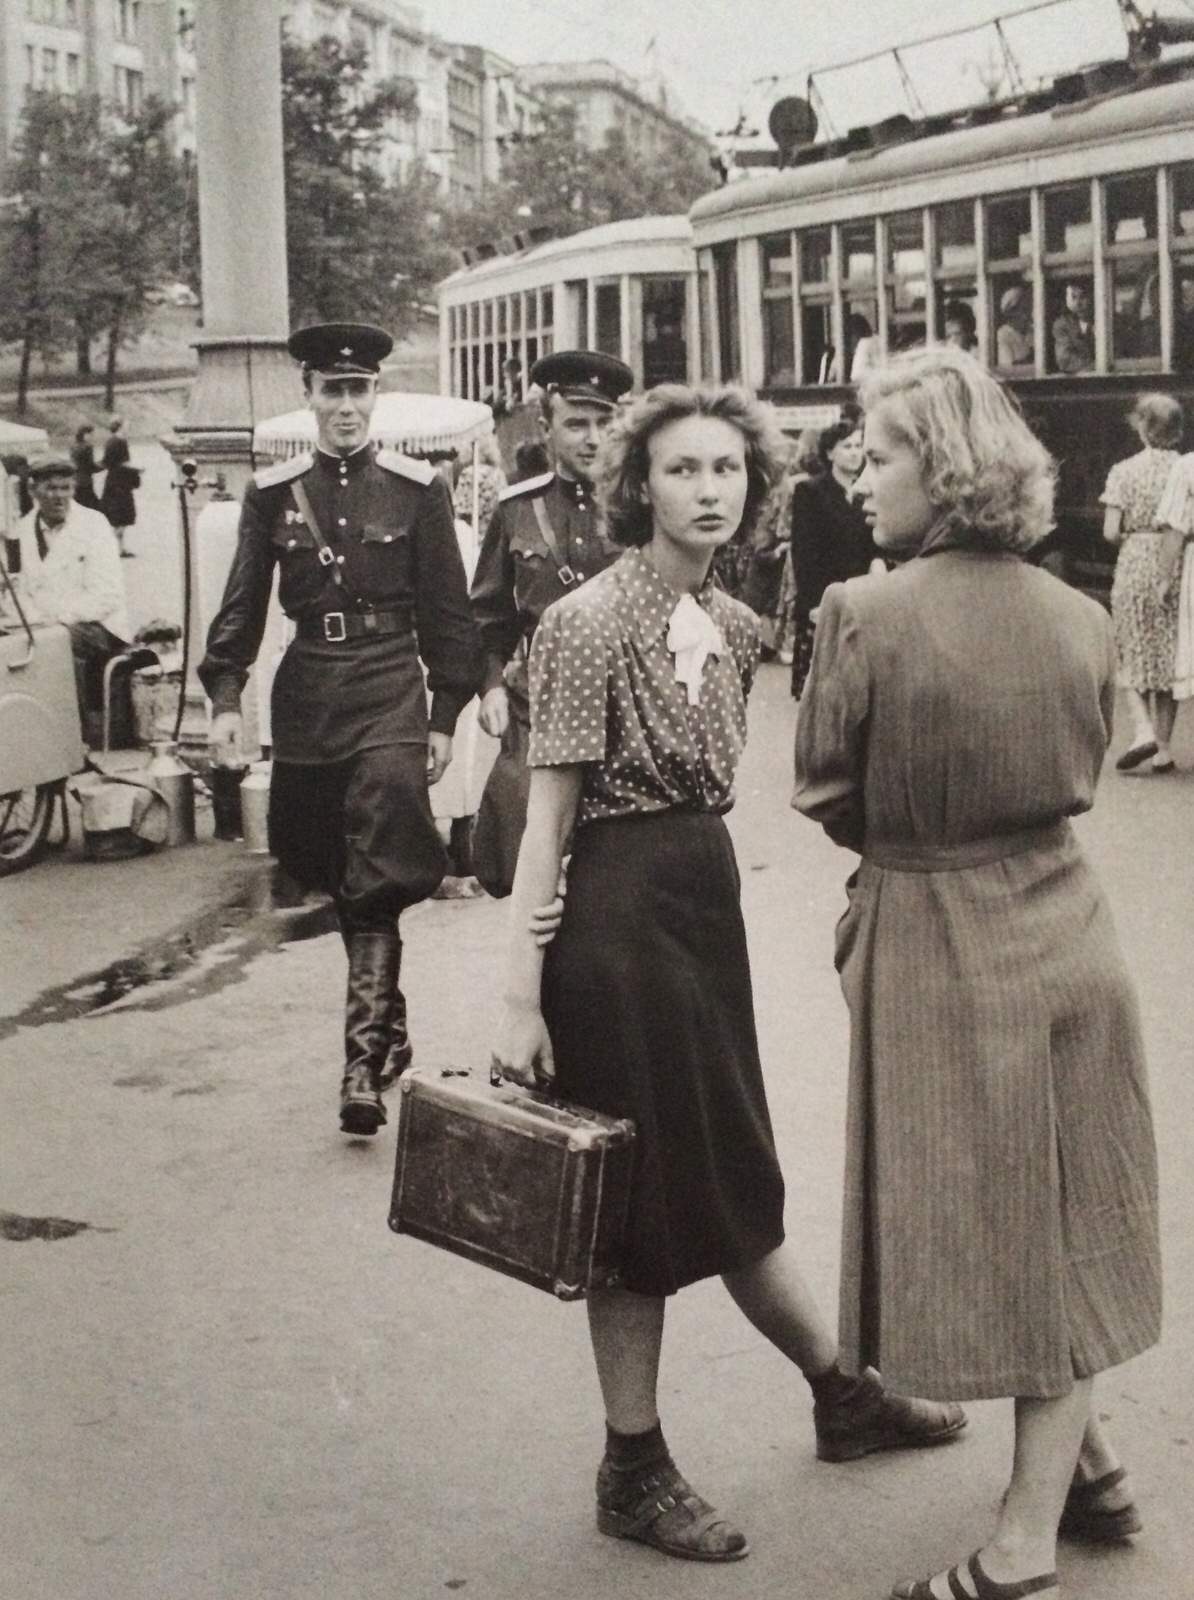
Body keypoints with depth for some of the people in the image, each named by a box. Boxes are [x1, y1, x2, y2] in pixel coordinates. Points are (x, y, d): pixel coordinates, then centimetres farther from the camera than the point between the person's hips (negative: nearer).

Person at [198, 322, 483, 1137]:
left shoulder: (419, 488, 0)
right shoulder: (273, 491, 6)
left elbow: (447, 611, 2)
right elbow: (243, 602, 7)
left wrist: (446, 716, 0)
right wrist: (226, 697, -4)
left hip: (390, 689, -3)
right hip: (308, 695, 3)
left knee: (378, 883, -13)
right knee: (337, 876, 12)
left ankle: (365, 1060, -14)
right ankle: (389, 1031, 30)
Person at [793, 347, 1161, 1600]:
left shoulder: (868, 615, -17)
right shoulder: (1081, 619, -2)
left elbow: (830, 799, -6)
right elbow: (1077, 777, 11)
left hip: (934, 950, -5)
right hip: (1066, 933, 5)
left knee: (979, 1228, 8)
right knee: (1064, 1231, 15)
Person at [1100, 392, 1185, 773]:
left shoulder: (1124, 471, -5)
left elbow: (1110, 532, -8)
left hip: (1134, 567, -2)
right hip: (1176, 569, 2)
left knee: (1133, 652, 12)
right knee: (1169, 653, 10)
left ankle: (1143, 728, -8)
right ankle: (1163, 748, 10)